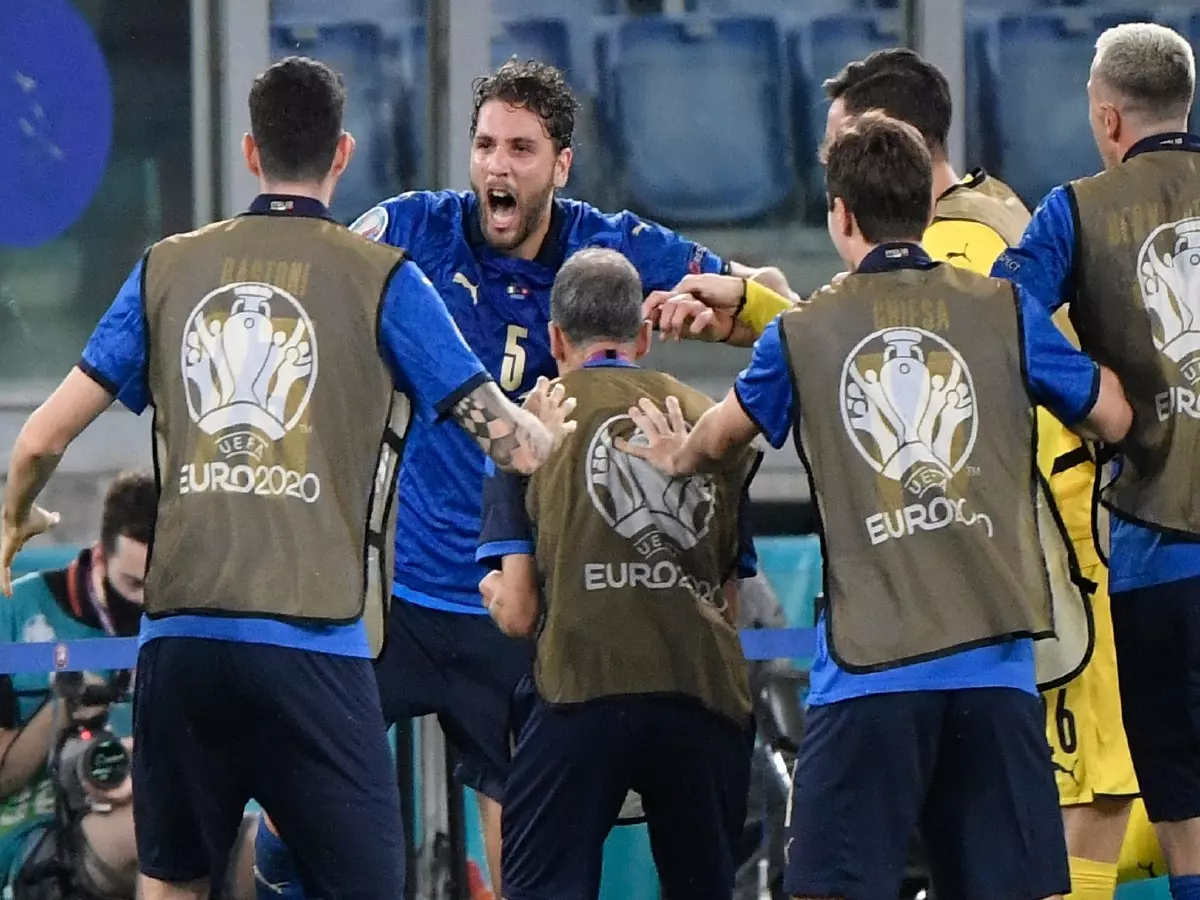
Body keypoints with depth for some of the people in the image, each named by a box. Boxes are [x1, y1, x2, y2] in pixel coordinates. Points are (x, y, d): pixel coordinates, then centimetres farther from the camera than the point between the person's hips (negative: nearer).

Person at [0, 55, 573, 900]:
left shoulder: (167, 269, 10)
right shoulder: (379, 278, 1)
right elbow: (512, 442, 1)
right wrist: (547, 428, 25)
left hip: (180, 637, 4)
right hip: (310, 645, -4)